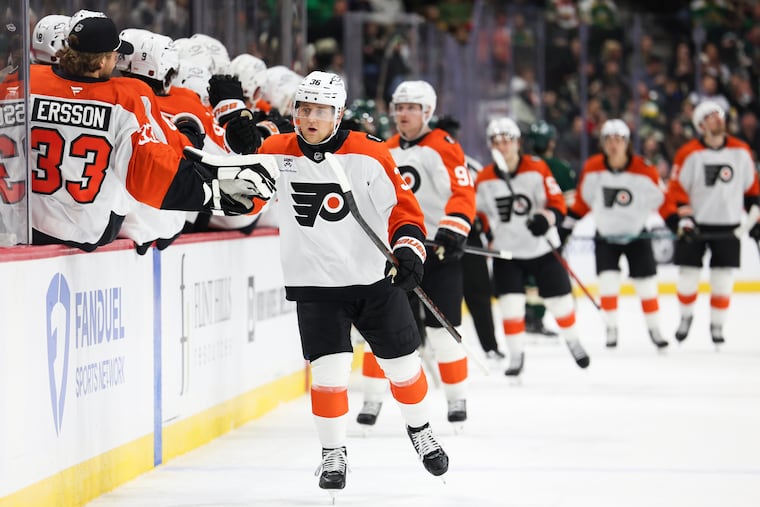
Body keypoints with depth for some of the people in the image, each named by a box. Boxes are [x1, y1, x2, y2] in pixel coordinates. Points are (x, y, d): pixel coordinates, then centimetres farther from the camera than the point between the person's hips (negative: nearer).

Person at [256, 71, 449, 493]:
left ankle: (420, 432, 38)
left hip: (376, 279, 0)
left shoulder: (369, 154, -11)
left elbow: (402, 206, -9)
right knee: (329, 371, -11)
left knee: (402, 363, 12)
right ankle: (332, 454, 7)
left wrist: (409, 248, -23)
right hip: (315, 285, 0)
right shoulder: (276, 153, -5)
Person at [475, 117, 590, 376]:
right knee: (510, 303, -9)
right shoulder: (484, 179, -5)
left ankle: (572, 341, 33)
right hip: (506, 251, 1)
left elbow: (557, 203, -14)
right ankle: (516, 355, 7)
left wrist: (547, 218, -33)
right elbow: (481, 212, 9)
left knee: (559, 299, 7)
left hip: (542, 247, -1)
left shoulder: (537, 168, -12)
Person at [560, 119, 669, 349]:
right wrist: (567, 226, 3)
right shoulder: (592, 169, -11)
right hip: (605, 235, 1)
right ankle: (611, 328, 5)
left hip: (637, 235, -1)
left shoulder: (645, 170, -18)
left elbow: (661, 199, -9)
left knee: (647, 284, 1)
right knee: (608, 281, -10)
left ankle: (654, 328, 17)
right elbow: (583, 200, 2)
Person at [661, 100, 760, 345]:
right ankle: (686, 316, 27)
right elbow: (676, 189, -9)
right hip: (694, 225, -2)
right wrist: (682, 219, -19)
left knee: (723, 280, 0)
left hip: (727, 227, 2)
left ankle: (717, 324, 15)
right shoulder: (689, 154, -9)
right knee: (688, 277, 3)